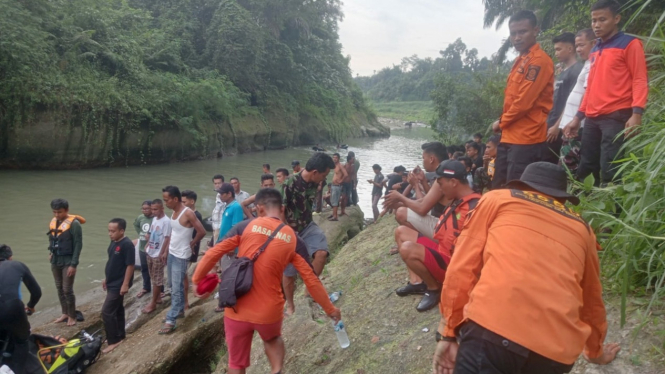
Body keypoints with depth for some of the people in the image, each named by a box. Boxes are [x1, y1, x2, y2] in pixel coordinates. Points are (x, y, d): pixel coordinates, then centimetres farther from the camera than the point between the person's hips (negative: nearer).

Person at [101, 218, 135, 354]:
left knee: (106, 312, -7)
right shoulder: (113, 242, 6)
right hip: (112, 283, 9)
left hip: (119, 285, -9)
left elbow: (130, 265, -20)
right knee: (118, 310, 17)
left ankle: (114, 340, 4)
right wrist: (106, 278, 19)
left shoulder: (127, 244, -21)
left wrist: (125, 284, -20)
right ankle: (119, 336, 29)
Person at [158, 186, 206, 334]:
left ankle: (170, 321, 2)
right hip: (171, 254, 9)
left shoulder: (188, 213, -19)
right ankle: (179, 310, 34)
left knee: (177, 288, -3)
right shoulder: (174, 212, 7)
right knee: (174, 286, 19)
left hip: (181, 256, -9)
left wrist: (191, 244, -4)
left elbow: (202, 232, -19)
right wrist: (166, 251, 15)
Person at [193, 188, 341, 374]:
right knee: (272, 339, 34)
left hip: (237, 310, -1)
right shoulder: (293, 238, -1)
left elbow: (213, 253, -5)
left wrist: (197, 279, 11)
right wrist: (329, 309, 12)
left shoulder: (246, 226, -4)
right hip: (269, 311, 1)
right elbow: (311, 279, 0)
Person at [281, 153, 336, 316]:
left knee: (322, 252, -22)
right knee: (289, 272, 5)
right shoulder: (290, 184, -25)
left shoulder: (313, 183, -4)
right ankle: (290, 306, 27)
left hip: (307, 226, 5)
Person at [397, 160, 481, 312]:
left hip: (451, 262, -11)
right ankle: (418, 282, 6)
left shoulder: (474, 206, -23)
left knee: (408, 249, -28)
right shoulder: (458, 201, 9)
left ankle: (434, 288, -4)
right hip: (441, 250, 11)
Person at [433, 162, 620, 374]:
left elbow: (461, 267, 8)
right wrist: (595, 350, 55)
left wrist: (448, 332, 12)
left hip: (492, 329, -6)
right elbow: (592, 300, 39)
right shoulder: (582, 230, 27)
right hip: (558, 350, 6)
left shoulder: (497, 199, 17)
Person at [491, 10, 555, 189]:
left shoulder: (539, 60, -13)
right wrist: (503, 124, 10)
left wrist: (501, 122, -5)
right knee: (498, 187, 14)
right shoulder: (520, 60, 18)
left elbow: (525, 101, -18)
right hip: (510, 136, 10)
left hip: (526, 137, -10)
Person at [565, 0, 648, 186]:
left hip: (616, 117, -7)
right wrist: (578, 116, 20)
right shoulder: (595, 50, 20)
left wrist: (637, 113, -19)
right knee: (585, 169, 8)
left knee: (609, 172, -10)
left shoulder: (630, 44, 1)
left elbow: (640, 80, -6)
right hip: (592, 119, 7)